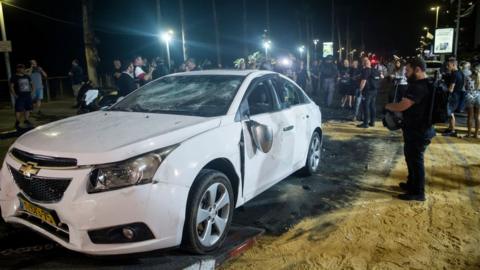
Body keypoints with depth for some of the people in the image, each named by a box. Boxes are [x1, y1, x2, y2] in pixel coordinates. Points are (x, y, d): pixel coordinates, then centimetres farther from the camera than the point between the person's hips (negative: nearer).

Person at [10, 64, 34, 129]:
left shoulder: (27, 76, 13)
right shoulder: (14, 77, -3)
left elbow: (31, 84, 23)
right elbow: (11, 86, -5)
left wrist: (32, 91, 10)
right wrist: (14, 95, -12)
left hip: (28, 95, 6)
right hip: (19, 96, -5)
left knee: (28, 108, 9)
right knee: (19, 110, -6)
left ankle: (26, 120, 22)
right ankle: (17, 123, 2)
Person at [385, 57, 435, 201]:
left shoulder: (419, 87, -24)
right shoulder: (423, 84, 11)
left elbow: (401, 106, -30)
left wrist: (387, 105, -11)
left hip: (418, 131, -10)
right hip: (418, 129, 10)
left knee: (416, 160, 1)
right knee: (411, 157, 22)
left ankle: (418, 192, 13)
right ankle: (411, 184, 37)